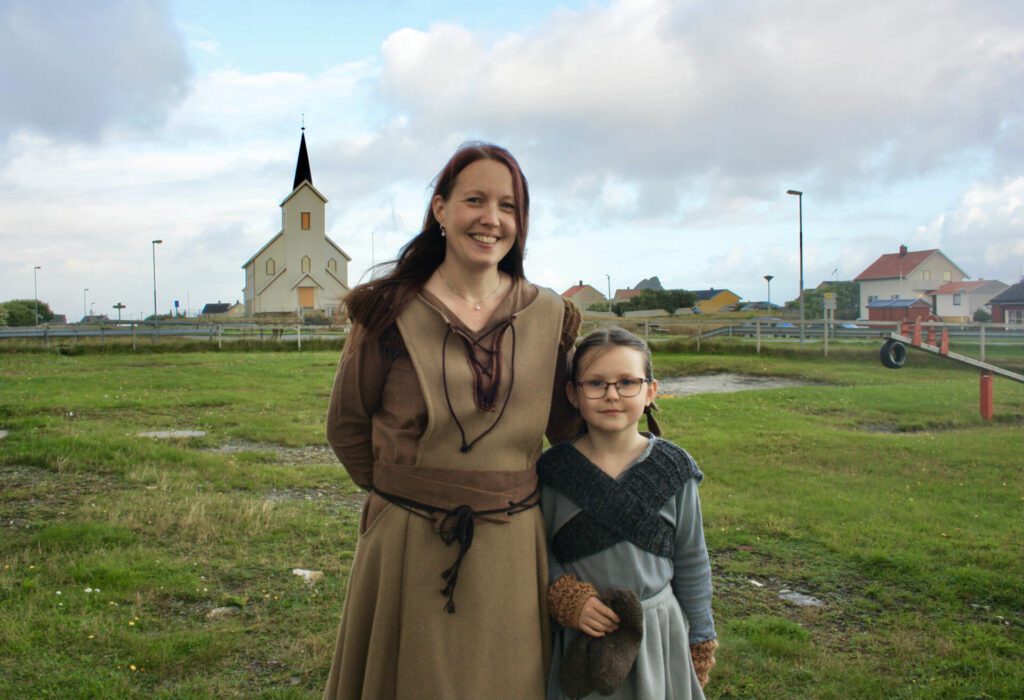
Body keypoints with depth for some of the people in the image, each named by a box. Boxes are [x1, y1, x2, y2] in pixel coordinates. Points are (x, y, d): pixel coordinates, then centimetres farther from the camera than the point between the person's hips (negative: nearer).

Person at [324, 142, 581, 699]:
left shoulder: (549, 316, 0)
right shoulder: (390, 312, -6)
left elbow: (566, 425, 10)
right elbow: (346, 427, 5)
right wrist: (400, 493, 8)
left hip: (512, 551, 2)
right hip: (407, 551, -2)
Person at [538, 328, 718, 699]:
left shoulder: (673, 469, -5)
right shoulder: (554, 470, -7)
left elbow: (692, 564, 2)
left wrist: (699, 642, 6)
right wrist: (566, 599, -16)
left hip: (659, 631, 0)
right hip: (579, 639, 0)